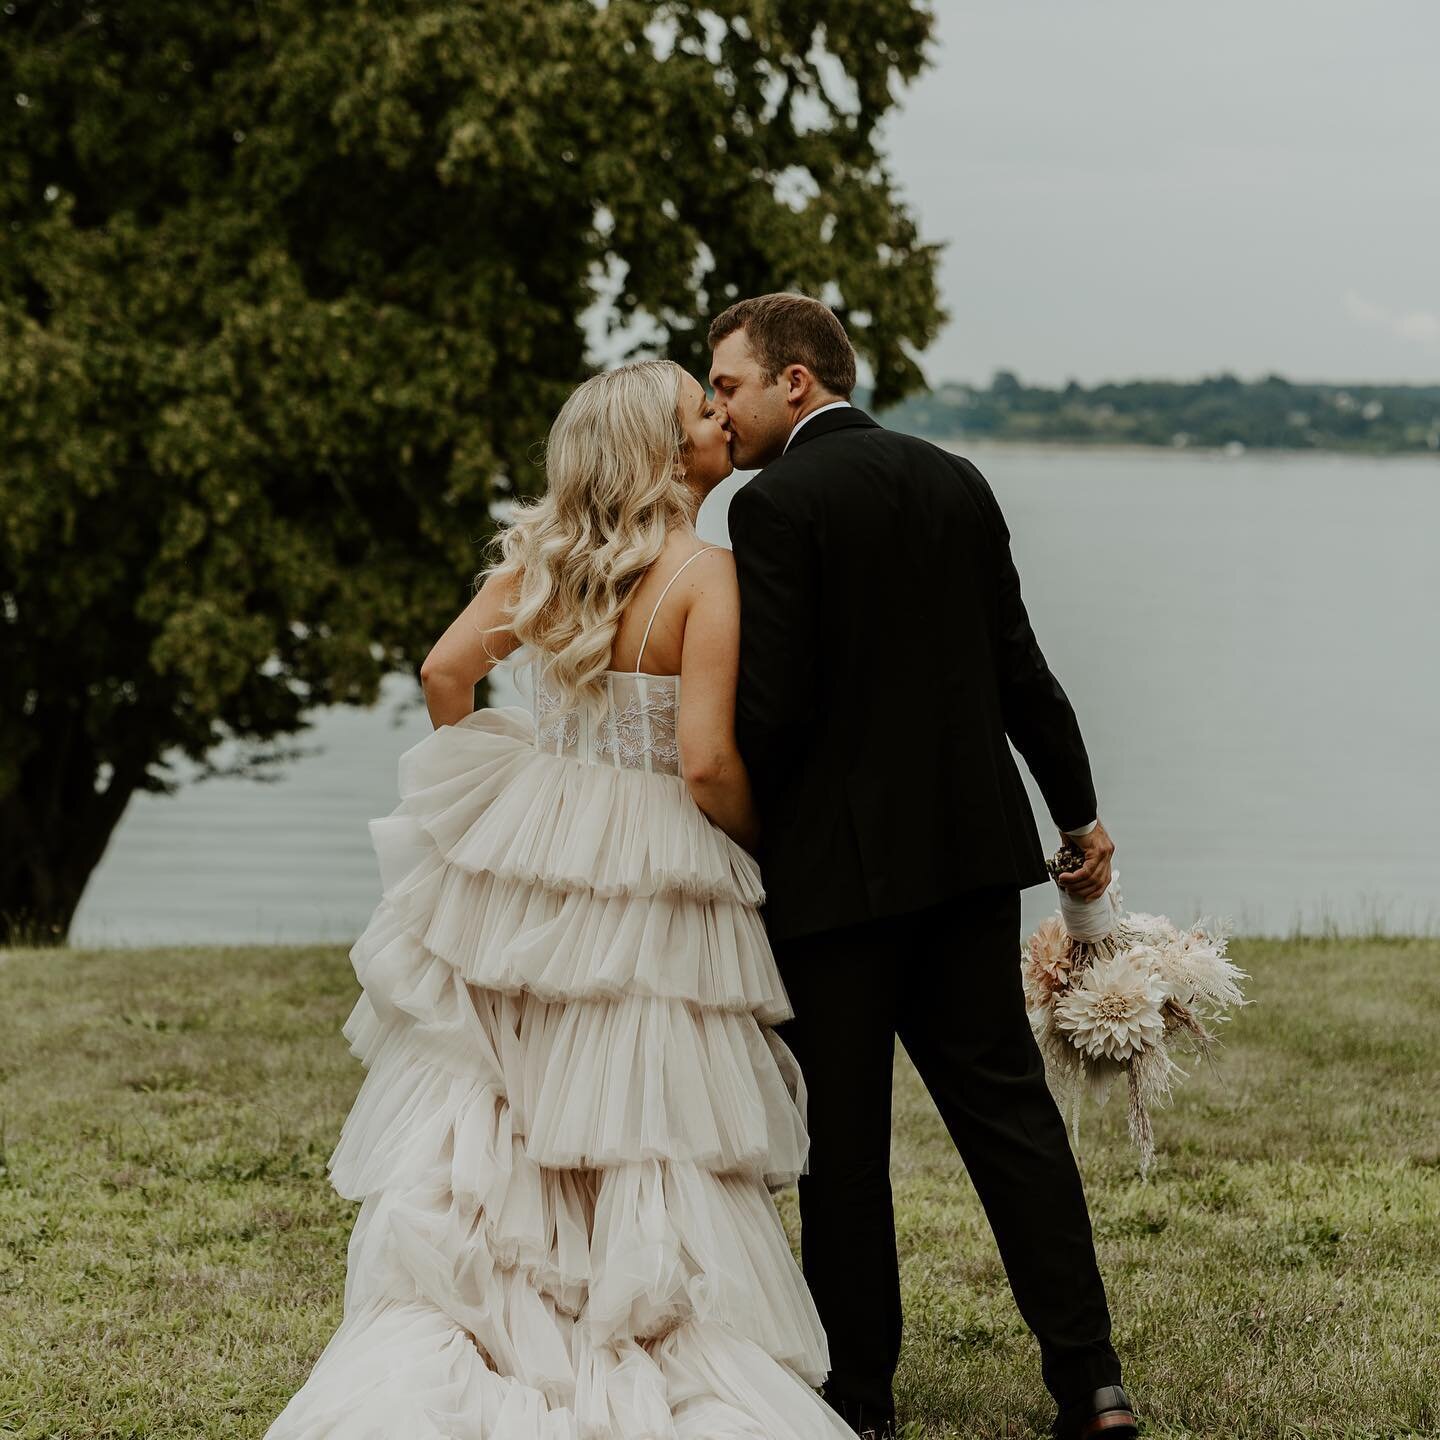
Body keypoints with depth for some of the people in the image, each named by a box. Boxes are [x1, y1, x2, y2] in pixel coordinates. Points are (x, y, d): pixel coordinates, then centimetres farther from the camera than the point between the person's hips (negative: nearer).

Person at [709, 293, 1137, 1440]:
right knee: (1004, 1099, 10)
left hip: (839, 864, -6)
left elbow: (770, 708, -17)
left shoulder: (777, 504, -12)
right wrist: (1079, 810, 20)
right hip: (972, 845, 6)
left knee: (842, 1136, 4)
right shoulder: (954, 480, 8)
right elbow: (1018, 667, 11)